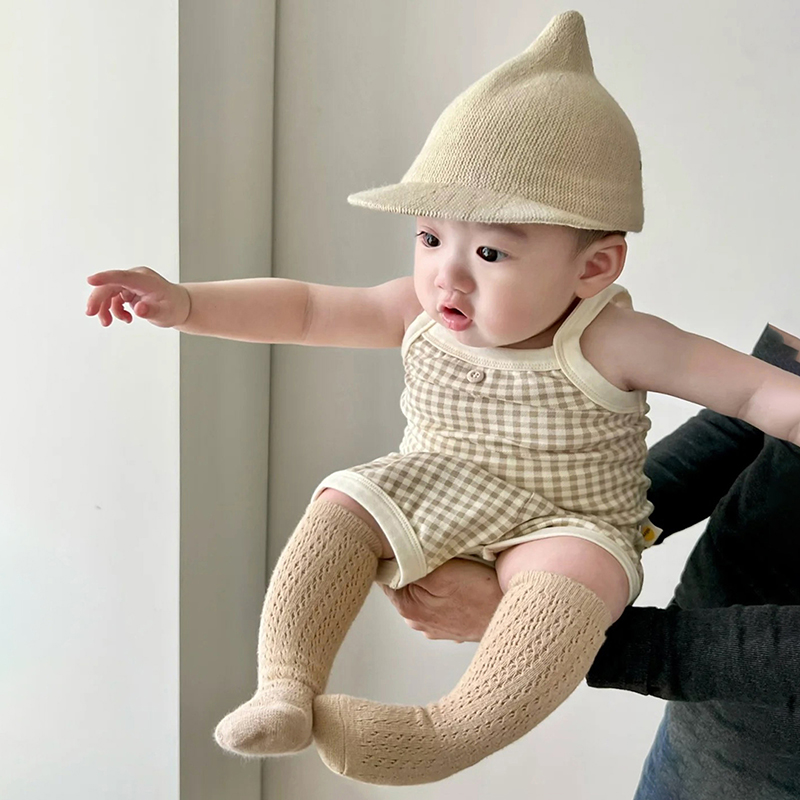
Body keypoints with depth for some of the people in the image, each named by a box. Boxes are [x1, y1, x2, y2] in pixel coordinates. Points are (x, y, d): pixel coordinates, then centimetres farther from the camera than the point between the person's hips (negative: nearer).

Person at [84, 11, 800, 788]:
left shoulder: (609, 342, -21)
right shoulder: (423, 313, -10)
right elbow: (306, 307, -4)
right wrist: (185, 303, -12)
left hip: (564, 524, -4)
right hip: (433, 497, 4)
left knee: (576, 579, -34)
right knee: (339, 509, -15)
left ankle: (454, 731, -43)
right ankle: (286, 686, -19)